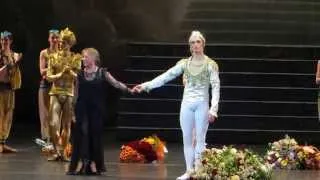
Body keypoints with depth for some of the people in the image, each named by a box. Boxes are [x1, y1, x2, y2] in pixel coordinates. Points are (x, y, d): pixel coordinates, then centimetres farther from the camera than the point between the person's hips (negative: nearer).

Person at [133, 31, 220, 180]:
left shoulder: (210, 64, -3)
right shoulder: (184, 63, 7)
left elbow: (216, 87, -7)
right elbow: (166, 76, 2)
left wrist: (213, 109, -16)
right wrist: (146, 85, -6)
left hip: (202, 104, -4)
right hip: (187, 104, 4)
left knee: (200, 139, 0)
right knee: (187, 139, 7)